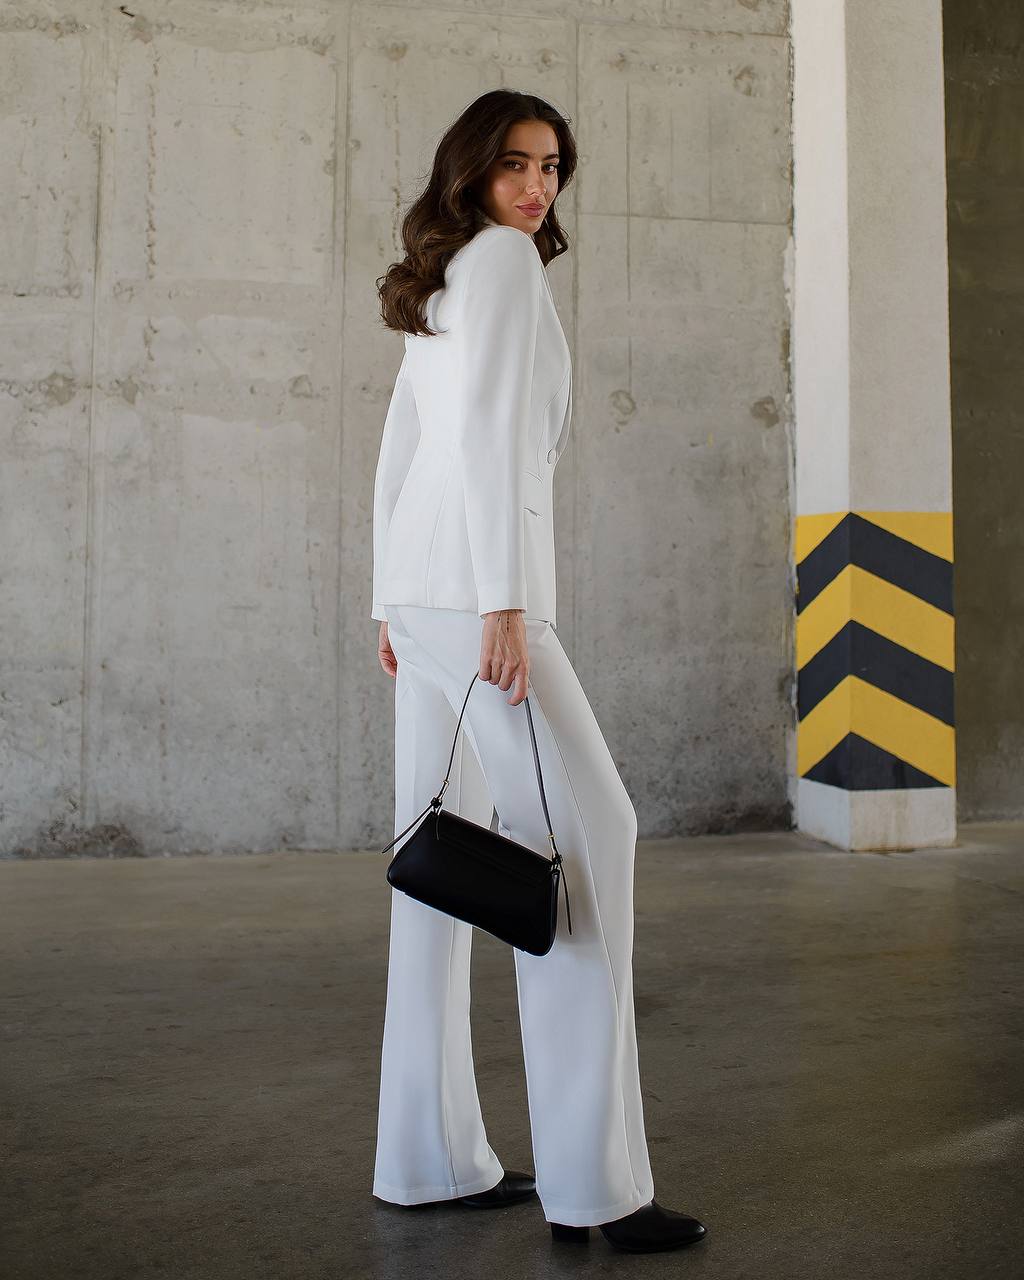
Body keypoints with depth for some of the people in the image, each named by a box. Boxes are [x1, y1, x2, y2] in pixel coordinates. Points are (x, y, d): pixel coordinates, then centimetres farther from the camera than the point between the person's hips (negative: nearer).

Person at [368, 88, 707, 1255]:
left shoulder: (438, 288, 25)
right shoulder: (501, 256, -2)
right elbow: (490, 427, -14)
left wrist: (394, 605, 21)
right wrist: (504, 599, -19)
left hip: (422, 584, 10)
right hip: (471, 576, -10)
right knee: (586, 832, -11)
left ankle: (430, 1158, 13)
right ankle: (589, 1181, -10)